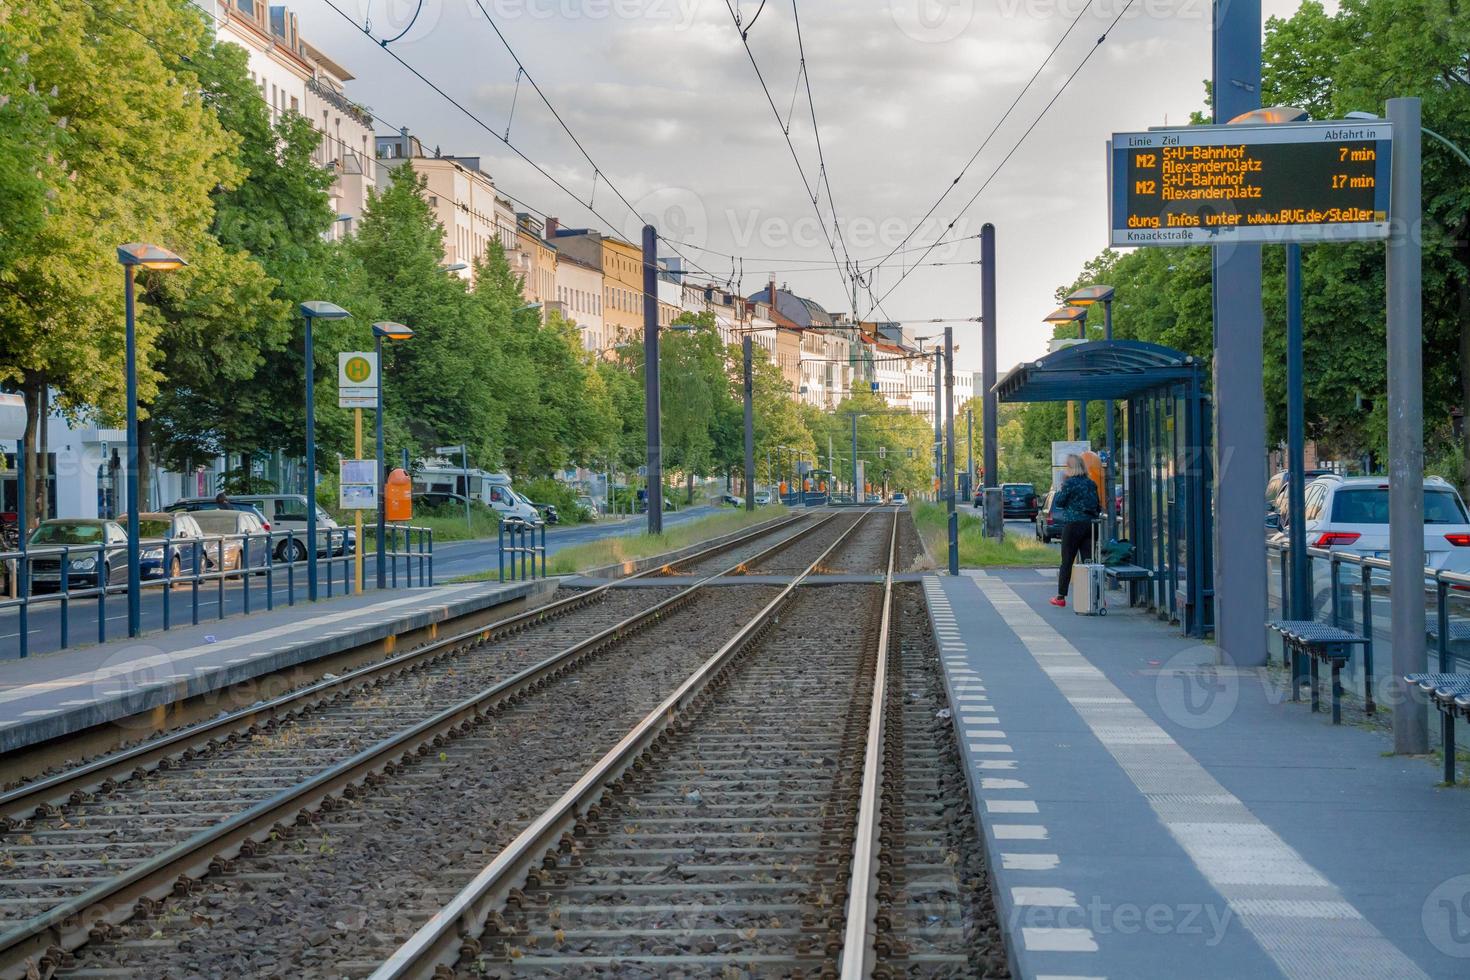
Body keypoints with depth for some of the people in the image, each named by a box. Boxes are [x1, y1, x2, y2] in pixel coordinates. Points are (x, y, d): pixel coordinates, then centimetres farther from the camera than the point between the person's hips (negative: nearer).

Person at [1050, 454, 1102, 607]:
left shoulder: (1070, 483, -10)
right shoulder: (1091, 483, 8)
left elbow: (1058, 502, -3)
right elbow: (1098, 506, 13)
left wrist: (1061, 487, 5)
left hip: (1073, 525, -5)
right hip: (1090, 524, 5)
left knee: (1067, 561, 2)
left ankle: (1061, 596, 5)